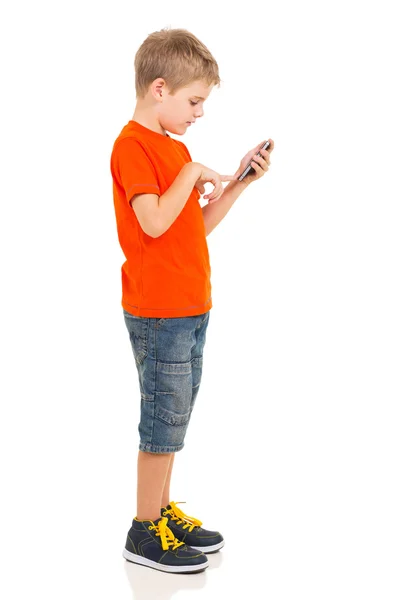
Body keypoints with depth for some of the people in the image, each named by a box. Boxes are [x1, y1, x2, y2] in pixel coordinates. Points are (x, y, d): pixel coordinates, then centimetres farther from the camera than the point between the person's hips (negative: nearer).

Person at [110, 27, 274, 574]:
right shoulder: (133, 144, -12)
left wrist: (238, 184, 8)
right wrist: (194, 173, -16)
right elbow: (154, 221, -25)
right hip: (158, 309, -9)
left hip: (190, 307, 9)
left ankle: (163, 511, 27)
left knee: (173, 419, 15)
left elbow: (198, 226, 16)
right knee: (164, 420, -2)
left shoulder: (174, 147, 17)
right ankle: (146, 533, 10)